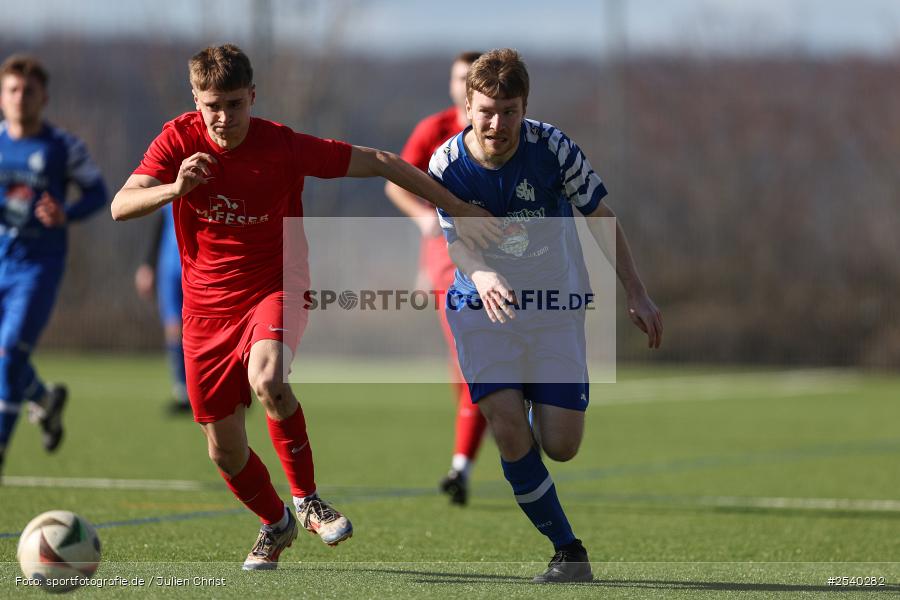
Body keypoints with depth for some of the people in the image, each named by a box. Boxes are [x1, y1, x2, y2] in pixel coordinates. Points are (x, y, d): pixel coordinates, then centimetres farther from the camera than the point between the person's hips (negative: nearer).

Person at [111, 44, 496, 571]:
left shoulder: (285, 147, -15)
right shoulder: (179, 141, -9)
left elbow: (380, 163, -8)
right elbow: (121, 207, -17)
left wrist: (459, 210, -8)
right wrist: (174, 189, -38)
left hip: (275, 290, -3)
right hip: (207, 307, 3)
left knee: (267, 379, -36)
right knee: (225, 450, 4)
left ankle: (306, 498, -15)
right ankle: (275, 523, 36)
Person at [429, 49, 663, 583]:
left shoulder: (551, 147, -15)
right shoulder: (446, 167, -14)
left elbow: (600, 217, -4)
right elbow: (457, 242, -10)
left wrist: (637, 295, -2)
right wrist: (481, 273, -35)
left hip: (556, 304, 0)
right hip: (483, 307, 0)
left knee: (560, 445, -7)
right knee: (508, 428, -18)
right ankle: (569, 551, -3)